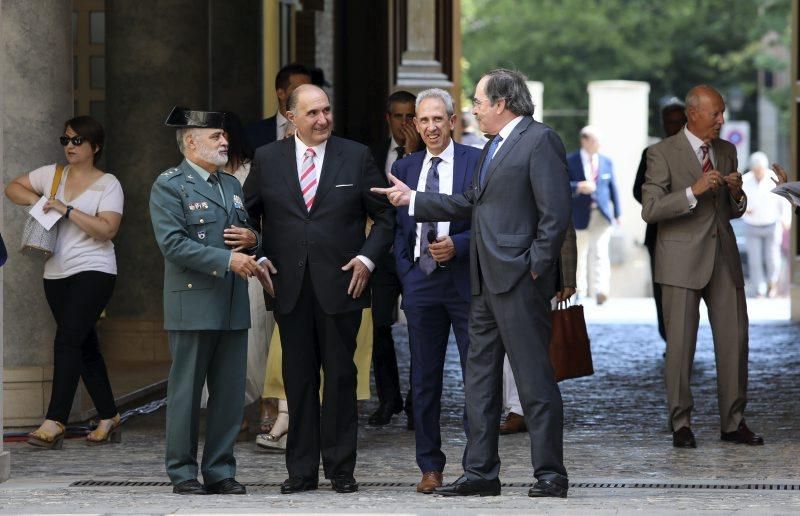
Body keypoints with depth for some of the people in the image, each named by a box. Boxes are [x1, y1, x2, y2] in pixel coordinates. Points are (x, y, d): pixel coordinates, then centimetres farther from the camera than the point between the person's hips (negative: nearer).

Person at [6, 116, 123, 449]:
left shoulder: (107, 184, -4)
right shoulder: (51, 175, 11)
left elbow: (107, 229, -15)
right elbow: (13, 188, 19)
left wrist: (66, 210, -18)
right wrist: (34, 199, -1)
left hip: (93, 271, -6)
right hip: (57, 273, 6)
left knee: (67, 341, -18)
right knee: (85, 348, 10)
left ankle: (54, 424, -23)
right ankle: (109, 418, 20)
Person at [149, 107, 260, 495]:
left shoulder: (232, 185, 18)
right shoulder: (169, 186, -5)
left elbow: (247, 230, 27)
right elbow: (173, 244, -15)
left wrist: (251, 237, 1)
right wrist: (226, 259, -20)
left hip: (233, 306, 7)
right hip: (192, 306, -7)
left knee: (230, 392, 7)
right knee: (186, 392, 0)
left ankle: (220, 470, 14)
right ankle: (183, 473, 6)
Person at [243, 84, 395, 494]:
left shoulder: (356, 156, 3)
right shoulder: (267, 159, 6)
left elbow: (385, 216, 7)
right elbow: (247, 214, 15)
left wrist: (367, 258, -5)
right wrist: (258, 260, 2)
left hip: (340, 285, -1)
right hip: (289, 287, 1)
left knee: (340, 376, 2)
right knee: (298, 379, 4)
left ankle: (340, 469, 9)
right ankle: (301, 470, 9)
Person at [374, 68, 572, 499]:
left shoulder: (539, 140, -9)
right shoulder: (494, 147, 21)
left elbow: (556, 212, -16)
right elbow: (470, 204, 25)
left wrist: (536, 266, -16)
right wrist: (412, 200, 24)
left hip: (519, 282, -10)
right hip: (487, 284, 10)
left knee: (534, 379, -6)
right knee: (479, 378, 11)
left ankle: (550, 474, -2)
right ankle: (480, 472, 16)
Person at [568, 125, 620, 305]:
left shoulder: (606, 162, 9)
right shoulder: (570, 161, -1)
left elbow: (613, 189, 12)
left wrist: (617, 214, 10)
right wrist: (578, 187, -26)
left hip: (602, 215, 1)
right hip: (580, 215, -1)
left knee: (600, 252, -14)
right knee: (580, 253, 10)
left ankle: (600, 291, -23)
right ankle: (580, 291, 23)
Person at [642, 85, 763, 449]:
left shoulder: (727, 152, 12)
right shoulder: (663, 153, -5)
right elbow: (650, 210, -14)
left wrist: (737, 194, -4)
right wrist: (694, 191, -23)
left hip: (723, 257, 5)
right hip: (683, 261, -5)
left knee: (735, 339, 2)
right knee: (681, 343, -2)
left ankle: (733, 422, 9)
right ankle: (681, 425, 6)